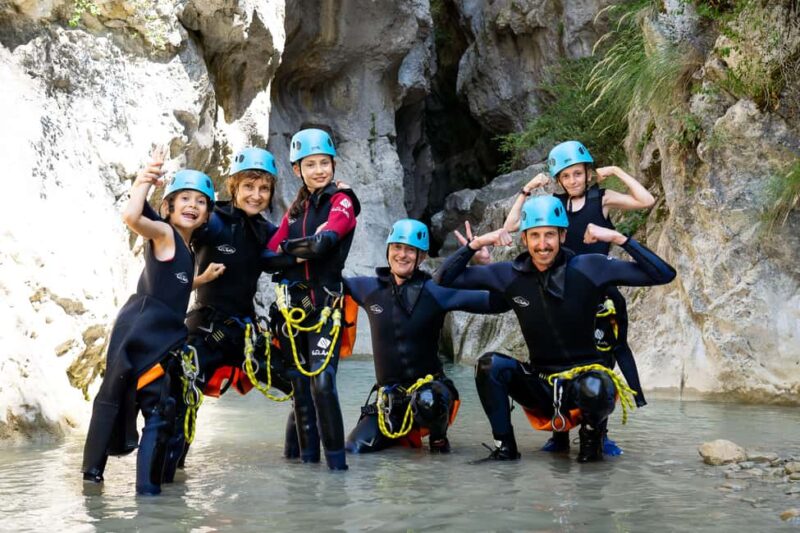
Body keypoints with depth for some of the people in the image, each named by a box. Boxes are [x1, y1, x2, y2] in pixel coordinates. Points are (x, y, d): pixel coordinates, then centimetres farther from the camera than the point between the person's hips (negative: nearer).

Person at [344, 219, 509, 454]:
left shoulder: (435, 291, -8)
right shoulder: (370, 288, 3)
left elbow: (496, 302, -13)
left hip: (429, 388, -4)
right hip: (388, 398, 4)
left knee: (427, 401, -39)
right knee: (354, 448, -9)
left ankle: (438, 439, -1)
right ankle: (404, 434, 24)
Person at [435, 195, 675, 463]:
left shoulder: (589, 267, -11)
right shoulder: (509, 274, -4)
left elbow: (664, 274, -13)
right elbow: (445, 279, 0)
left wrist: (618, 238, -21)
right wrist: (476, 243, -13)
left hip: (585, 373, -2)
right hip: (539, 382, 2)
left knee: (595, 390, -37)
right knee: (490, 365, -24)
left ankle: (592, 433, -1)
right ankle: (504, 445, -7)